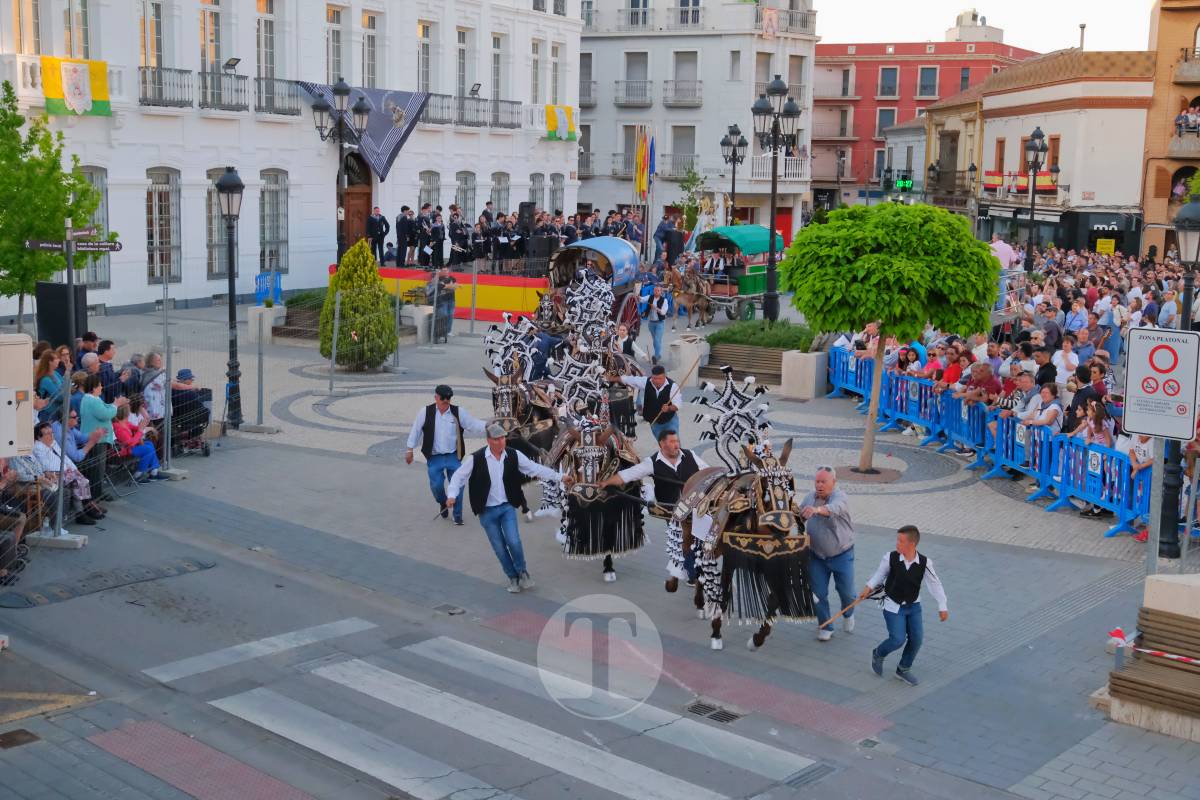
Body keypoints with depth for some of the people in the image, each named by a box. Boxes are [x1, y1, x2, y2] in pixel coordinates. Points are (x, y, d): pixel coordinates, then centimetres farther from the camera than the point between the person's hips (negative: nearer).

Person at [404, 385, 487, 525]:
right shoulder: (425, 412, -2)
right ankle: (443, 503, 29)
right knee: (436, 485, -6)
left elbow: (474, 425, -1)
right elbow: (416, 431, 6)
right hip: (434, 457, 0)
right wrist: (410, 450, 7)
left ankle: (458, 516, 12)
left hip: (454, 457, 0)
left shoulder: (459, 412, -2)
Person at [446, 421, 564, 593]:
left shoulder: (514, 455, -6)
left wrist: (559, 477, -10)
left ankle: (523, 572, 14)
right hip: (487, 511, -1)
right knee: (499, 548, 6)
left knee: (514, 542, -11)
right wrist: (452, 495, -20)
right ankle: (513, 578, 25)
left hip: (507, 507, 1)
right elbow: (459, 476, -4)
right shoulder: (476, 459, -12)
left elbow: (535, 469, -3)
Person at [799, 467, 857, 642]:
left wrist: (816, 509, -65)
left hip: (841, 555, -3)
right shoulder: (809, 498, -4)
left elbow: (834, 509, -45)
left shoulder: (840, 497, -22)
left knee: (846, 592, 9)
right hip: (816, 555, 3)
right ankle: (825, 627, 20)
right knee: (819, 593, 2)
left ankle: (848, 615, 41)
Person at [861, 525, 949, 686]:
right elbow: (880, 574, 3)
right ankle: (878, 654, 22)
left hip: (913, 606, 3)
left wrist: (942, 607, -9)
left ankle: (903, 669, 23)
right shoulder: (890, 558, -17)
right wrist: (869, 587, -2)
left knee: (917, 638, -1)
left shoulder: (924, 562, -16)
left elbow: (935, 584, -8)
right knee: (898, 639, -11)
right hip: (893, 606, -3)